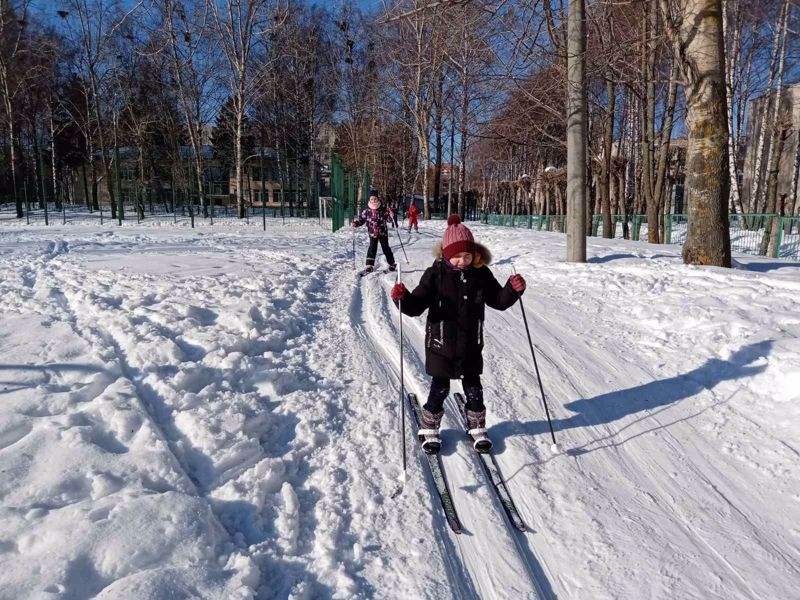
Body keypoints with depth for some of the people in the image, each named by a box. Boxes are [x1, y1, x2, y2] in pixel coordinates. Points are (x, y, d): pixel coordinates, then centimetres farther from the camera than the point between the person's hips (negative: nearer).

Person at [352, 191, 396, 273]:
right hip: (372, 233, 1)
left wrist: (390, 216, -25)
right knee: (372, 248, -6)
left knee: (386, 248, 8)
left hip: (383, 232, 0)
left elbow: (388, 219, -4)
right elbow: (361, 218, 4)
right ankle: (369, 265, -1)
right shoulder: (367, 211, -3)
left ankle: (392, 264, 22)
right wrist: (356, 223, -14)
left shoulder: (383, 209, -6)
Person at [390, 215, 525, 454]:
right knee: (440, 388, 8)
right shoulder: (435, 274, -12)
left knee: (473, 388, 14)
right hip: (441, 345, -3)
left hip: (471, 345, 3)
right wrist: (403, 298, -32)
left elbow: (498, 300, 6)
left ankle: (477, 428, 35)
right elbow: (417, 306, -12)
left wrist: (513, 290, -13)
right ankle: (429, 429, 28)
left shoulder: (481, 274, -2)